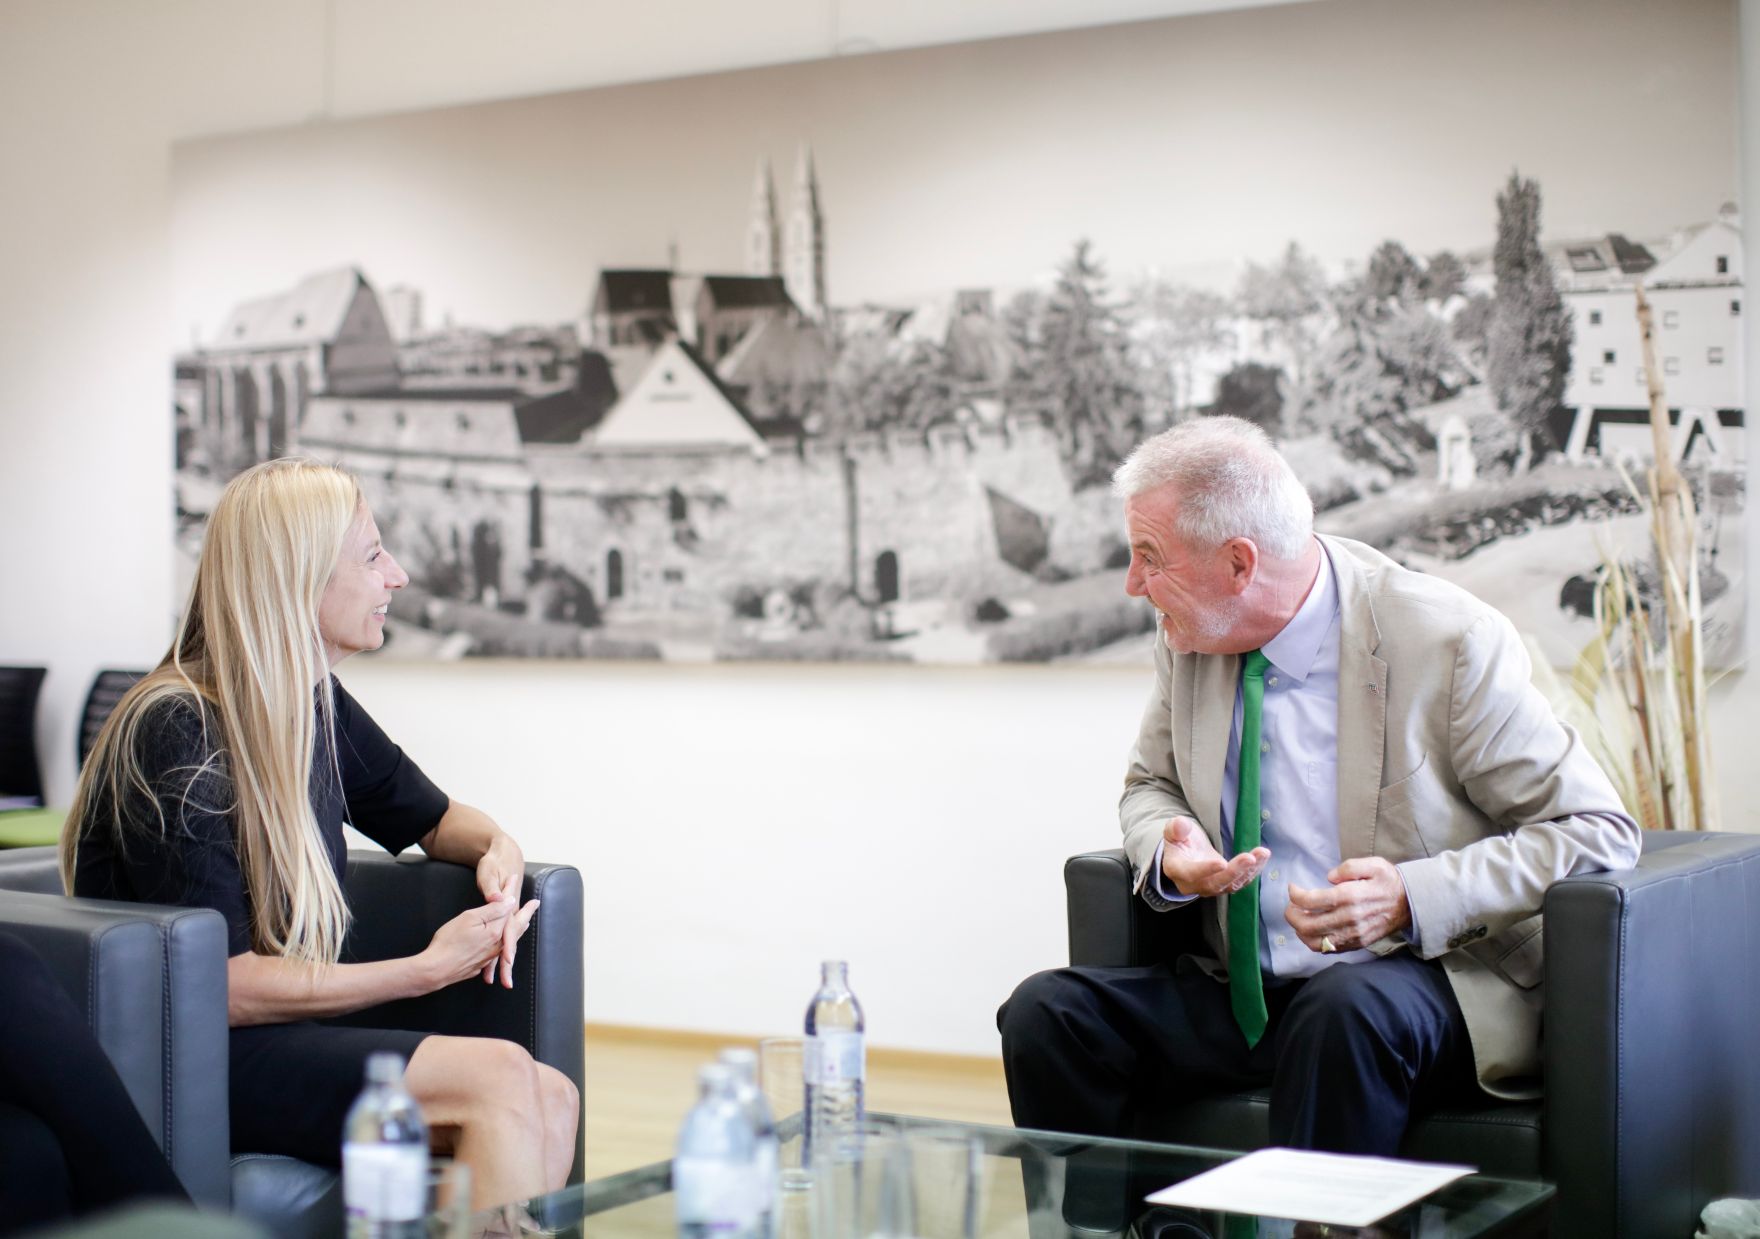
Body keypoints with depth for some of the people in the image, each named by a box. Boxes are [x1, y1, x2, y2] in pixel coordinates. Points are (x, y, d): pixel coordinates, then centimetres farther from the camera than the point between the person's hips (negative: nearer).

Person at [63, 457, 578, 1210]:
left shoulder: (317, 706, 9)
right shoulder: (176, 732, -15)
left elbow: (433, 817, 27)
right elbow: (220, 986, -19)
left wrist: (498, 851, 2)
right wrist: (427, 970, -16)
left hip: (291, 1036, 8)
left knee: (549, 1101, -17)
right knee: (501, 1077, -25)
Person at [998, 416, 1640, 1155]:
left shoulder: (1449, 643, -13)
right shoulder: (1190, 637, 2)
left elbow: (1599, 832, -10)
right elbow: (1150, 785, 19)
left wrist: (1414, 900, -23)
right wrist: (1167, 852, -7)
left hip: (1422, 990, -5)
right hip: (1241, 999, 5)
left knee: (1346, 1010, -38)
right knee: (1044, 1011, -17)